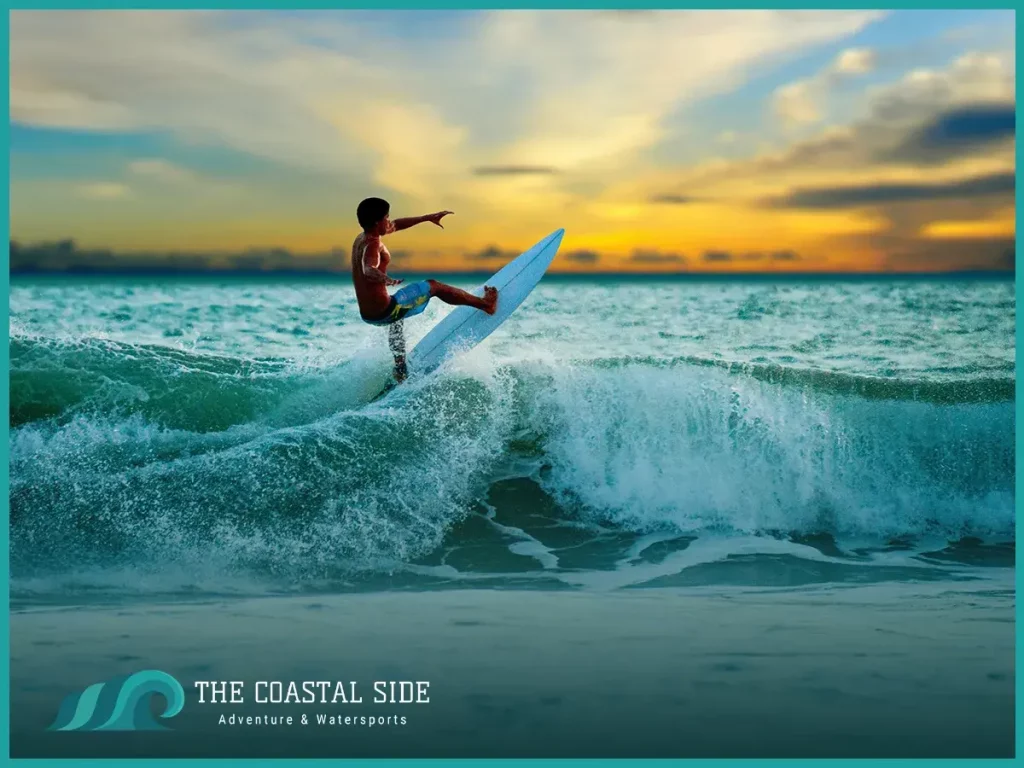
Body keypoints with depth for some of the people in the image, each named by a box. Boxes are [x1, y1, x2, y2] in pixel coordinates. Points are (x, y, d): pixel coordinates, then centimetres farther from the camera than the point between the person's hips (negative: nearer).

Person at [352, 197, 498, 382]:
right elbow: (368, 270, -41)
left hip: (367, 315, 10)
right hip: (383, 311, -10)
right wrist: (387, 280, -62)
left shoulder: (362, 238, 11)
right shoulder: (372, 245, -18)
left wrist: (428, 218, 32)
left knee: (396, 317, 44)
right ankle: (485, 303, 19)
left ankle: (400, 370, 42)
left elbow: (396, 225, 25)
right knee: (433, 286, 8)